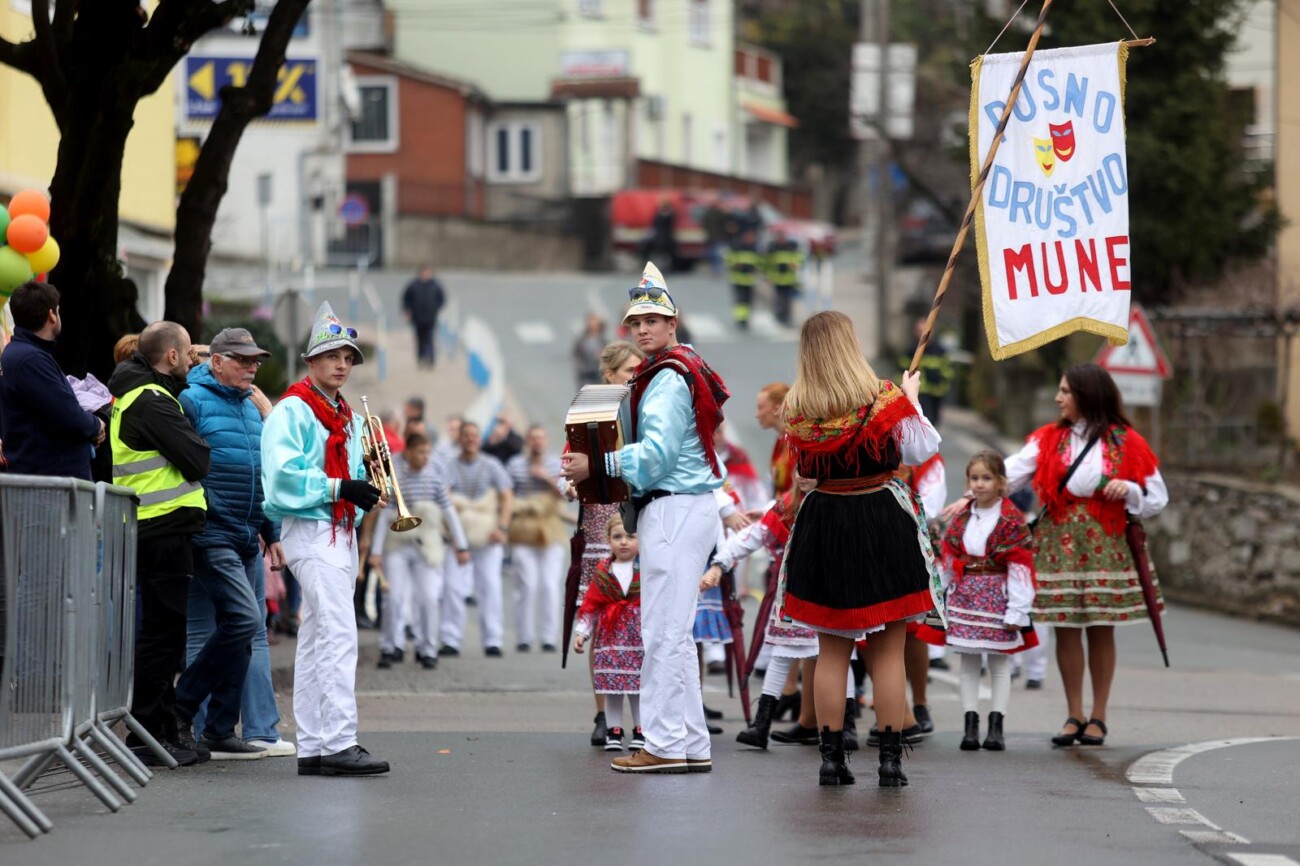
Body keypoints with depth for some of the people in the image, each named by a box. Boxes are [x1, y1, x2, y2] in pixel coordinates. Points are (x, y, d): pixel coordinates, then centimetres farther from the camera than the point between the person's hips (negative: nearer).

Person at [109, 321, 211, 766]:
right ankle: (150, 735, -5)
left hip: (152, 528, 11)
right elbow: (197, 461, -17)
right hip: (165, 528, -11)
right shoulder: (151, 401, -15)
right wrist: (199, 444, 1)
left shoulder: (131, 396, 18)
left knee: (163, 631, 15)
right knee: (161, 631, -7)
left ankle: (170, 729, 21)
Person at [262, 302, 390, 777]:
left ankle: (312, 747, 12)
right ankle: (338, 742, -20)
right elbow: (283, 476, -19)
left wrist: (368, 488, 1)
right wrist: (339, 488, -22)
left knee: (316, 640, 10)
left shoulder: (347, 417, 20)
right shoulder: (292, 411, -9)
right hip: (311, 529, -9)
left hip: (341, 532, 9)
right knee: (339, 636, -17)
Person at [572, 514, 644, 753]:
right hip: (610, 638, 2)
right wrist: (581, 633, 4)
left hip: (639, 637, -2)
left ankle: (640, 732, 8)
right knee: (611, 689, 2)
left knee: (639, 688, 0)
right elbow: (590, 605, 9)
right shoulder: (603, 572, 6)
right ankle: (613, 732, 10)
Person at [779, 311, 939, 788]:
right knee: (888, 651, 3)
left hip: (823, 526, 2)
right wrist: (911, 398, 12)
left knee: (831, 651, 9)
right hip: (883, 524, -2)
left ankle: (831, 757, 6)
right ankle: (890, 760, 2)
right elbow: (923, 450, -3)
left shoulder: (798, 410, -4)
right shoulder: (884, 400, -12)